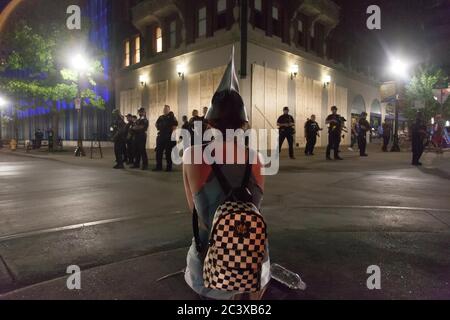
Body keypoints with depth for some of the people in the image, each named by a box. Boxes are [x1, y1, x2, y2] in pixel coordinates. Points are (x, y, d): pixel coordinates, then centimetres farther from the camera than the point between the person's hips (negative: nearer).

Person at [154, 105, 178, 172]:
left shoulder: (171, 116, -1)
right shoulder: (161, 117, 16)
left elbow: (175, 124, -12)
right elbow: (157, 124, 28)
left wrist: (171, 131, -13)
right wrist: (158, 129, 13)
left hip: (168, 137, -6)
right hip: (160, 136, 6)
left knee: (168, 152, -2)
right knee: (158, 151, 5)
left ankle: (169, 167, 6)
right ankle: (158, 166, 13)